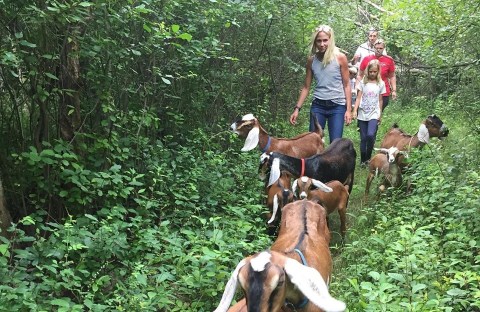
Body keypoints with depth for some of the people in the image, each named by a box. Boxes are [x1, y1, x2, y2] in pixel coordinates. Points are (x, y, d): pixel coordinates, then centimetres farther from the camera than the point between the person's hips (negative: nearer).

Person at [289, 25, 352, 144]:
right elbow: (306, 87, 10)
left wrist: (348, 109, -5)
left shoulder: (340, 58, -4)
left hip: (337, 106, -3)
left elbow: (346, 85, 0)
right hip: (317, 105, 3)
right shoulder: (311, 60, 4)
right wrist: (297, 108, 5)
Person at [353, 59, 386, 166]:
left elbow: (380, 100, 10)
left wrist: (380, 115, 11)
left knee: (370, 135, -20)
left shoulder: (381, 84, 4)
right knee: (363, 138, 3)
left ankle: (368, 157, -3)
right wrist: (355, 110, -9)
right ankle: (363, 160, 13)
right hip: (362, 114, 1)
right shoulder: (363, 82, 4)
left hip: (374, 114, -1)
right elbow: (358, 98, 1)